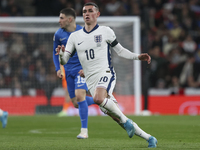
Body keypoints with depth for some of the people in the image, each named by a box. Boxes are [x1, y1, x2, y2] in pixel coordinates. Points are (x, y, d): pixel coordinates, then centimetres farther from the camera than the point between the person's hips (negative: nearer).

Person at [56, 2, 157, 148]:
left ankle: (125, 120, -19)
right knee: (116, 116, -2)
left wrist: (138, 56, 2)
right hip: (91, 80, 4)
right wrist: (61, 54, -15)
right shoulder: (75, 36, 10)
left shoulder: (105, 31, 4)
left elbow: (119, 50, 14)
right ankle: (149, 138, 7)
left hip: (105, 73, -4)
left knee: (98, 98, -37)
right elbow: (64, 61, 8)